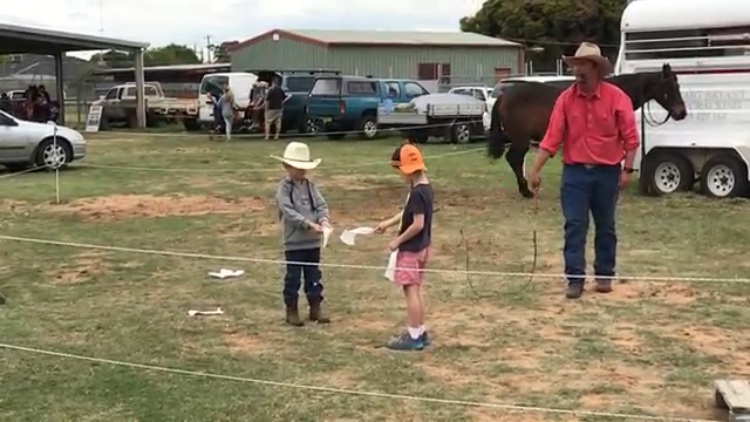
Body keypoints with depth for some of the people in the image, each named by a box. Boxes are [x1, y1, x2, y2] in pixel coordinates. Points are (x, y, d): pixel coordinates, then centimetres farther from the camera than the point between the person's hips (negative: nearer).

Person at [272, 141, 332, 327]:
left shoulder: (310, 186, 8)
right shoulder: (284, 188, -9)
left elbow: (322, 205, 2)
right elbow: (289, 212, -19)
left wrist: (324, 220, -19)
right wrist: (309, 224, -28)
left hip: (313, 241, 5)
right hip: (294, 241, -5)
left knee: (314, 276, 12)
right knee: (293, 277, 3)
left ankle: (315, 309, 22)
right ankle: (291, 311, 14)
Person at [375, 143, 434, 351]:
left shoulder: (417, 193, -22)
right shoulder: (426, 188, 7)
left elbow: (418, 224, -25)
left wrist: (398, 241, -16)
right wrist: (389, 223, 15)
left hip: (411, 249, -9)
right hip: (421, 247, 9)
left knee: (411, 291, -3)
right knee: (415, 291, 16)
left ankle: (414, 336, 3)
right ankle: (420, 332, 24)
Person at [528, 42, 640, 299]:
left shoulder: (616, 97, -8)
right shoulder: (565, 99, -2)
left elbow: (630, 137, -5)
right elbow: (552, 137, -4)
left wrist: (628, 169, -10)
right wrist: (536, 170, -9)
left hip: (607, 172, -1)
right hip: (575, 171, 1)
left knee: (605, 226, 11)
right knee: (574, 226, -2)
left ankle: (604, 275, 24)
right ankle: (575, 279, 3)